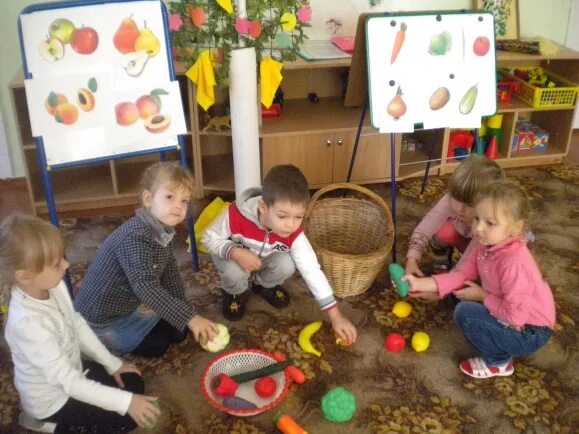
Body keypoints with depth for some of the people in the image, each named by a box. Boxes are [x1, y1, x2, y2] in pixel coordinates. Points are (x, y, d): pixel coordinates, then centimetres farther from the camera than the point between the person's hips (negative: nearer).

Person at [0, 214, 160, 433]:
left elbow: (77, 325, 3)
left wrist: (112, 363, 4)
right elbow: (67, 382, -33)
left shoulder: (52, 285, -14)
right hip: (53, 399, -7)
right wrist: (124, 402, -32)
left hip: (71, 371, 7)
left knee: (134, 383, 12)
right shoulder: (29, 322, -37)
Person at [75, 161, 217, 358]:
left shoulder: (164, 230, -5)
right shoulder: (134, 237, -34)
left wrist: (182, 313, 4)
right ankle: (102, 337, 7)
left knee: (179, 331, 7)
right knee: (156, 344, -11)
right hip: (102, 314, -8)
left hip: (132, 301, 8)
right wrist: (190, 316, -44)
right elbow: (146, 288, -42)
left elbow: (170, 272, 6)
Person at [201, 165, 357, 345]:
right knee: (234, 272, -35)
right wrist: (236, 252, -42)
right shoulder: (236, 215, -39)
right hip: (233, 255, -2)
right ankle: (235, 293, 5)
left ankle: (264, 285, 10)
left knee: (287, 265, -27)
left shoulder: (294, 234, -31)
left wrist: (336, 317, -31)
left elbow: (313, 271, -29)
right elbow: (209, 238, -22)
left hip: (265, 259, 2)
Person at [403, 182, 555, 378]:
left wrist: (482, 296, -18)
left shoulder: (513, 262, -35)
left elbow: (515, 316, -33)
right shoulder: (484, 242, -10)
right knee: (463, 292, 11)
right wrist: (421, 283, -17)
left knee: (466, 312, -20)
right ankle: (500, 346, 15)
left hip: (529, 332, -9)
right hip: (510, 313, 9)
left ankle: (498, 362, 4)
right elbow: (462, 274, -6)